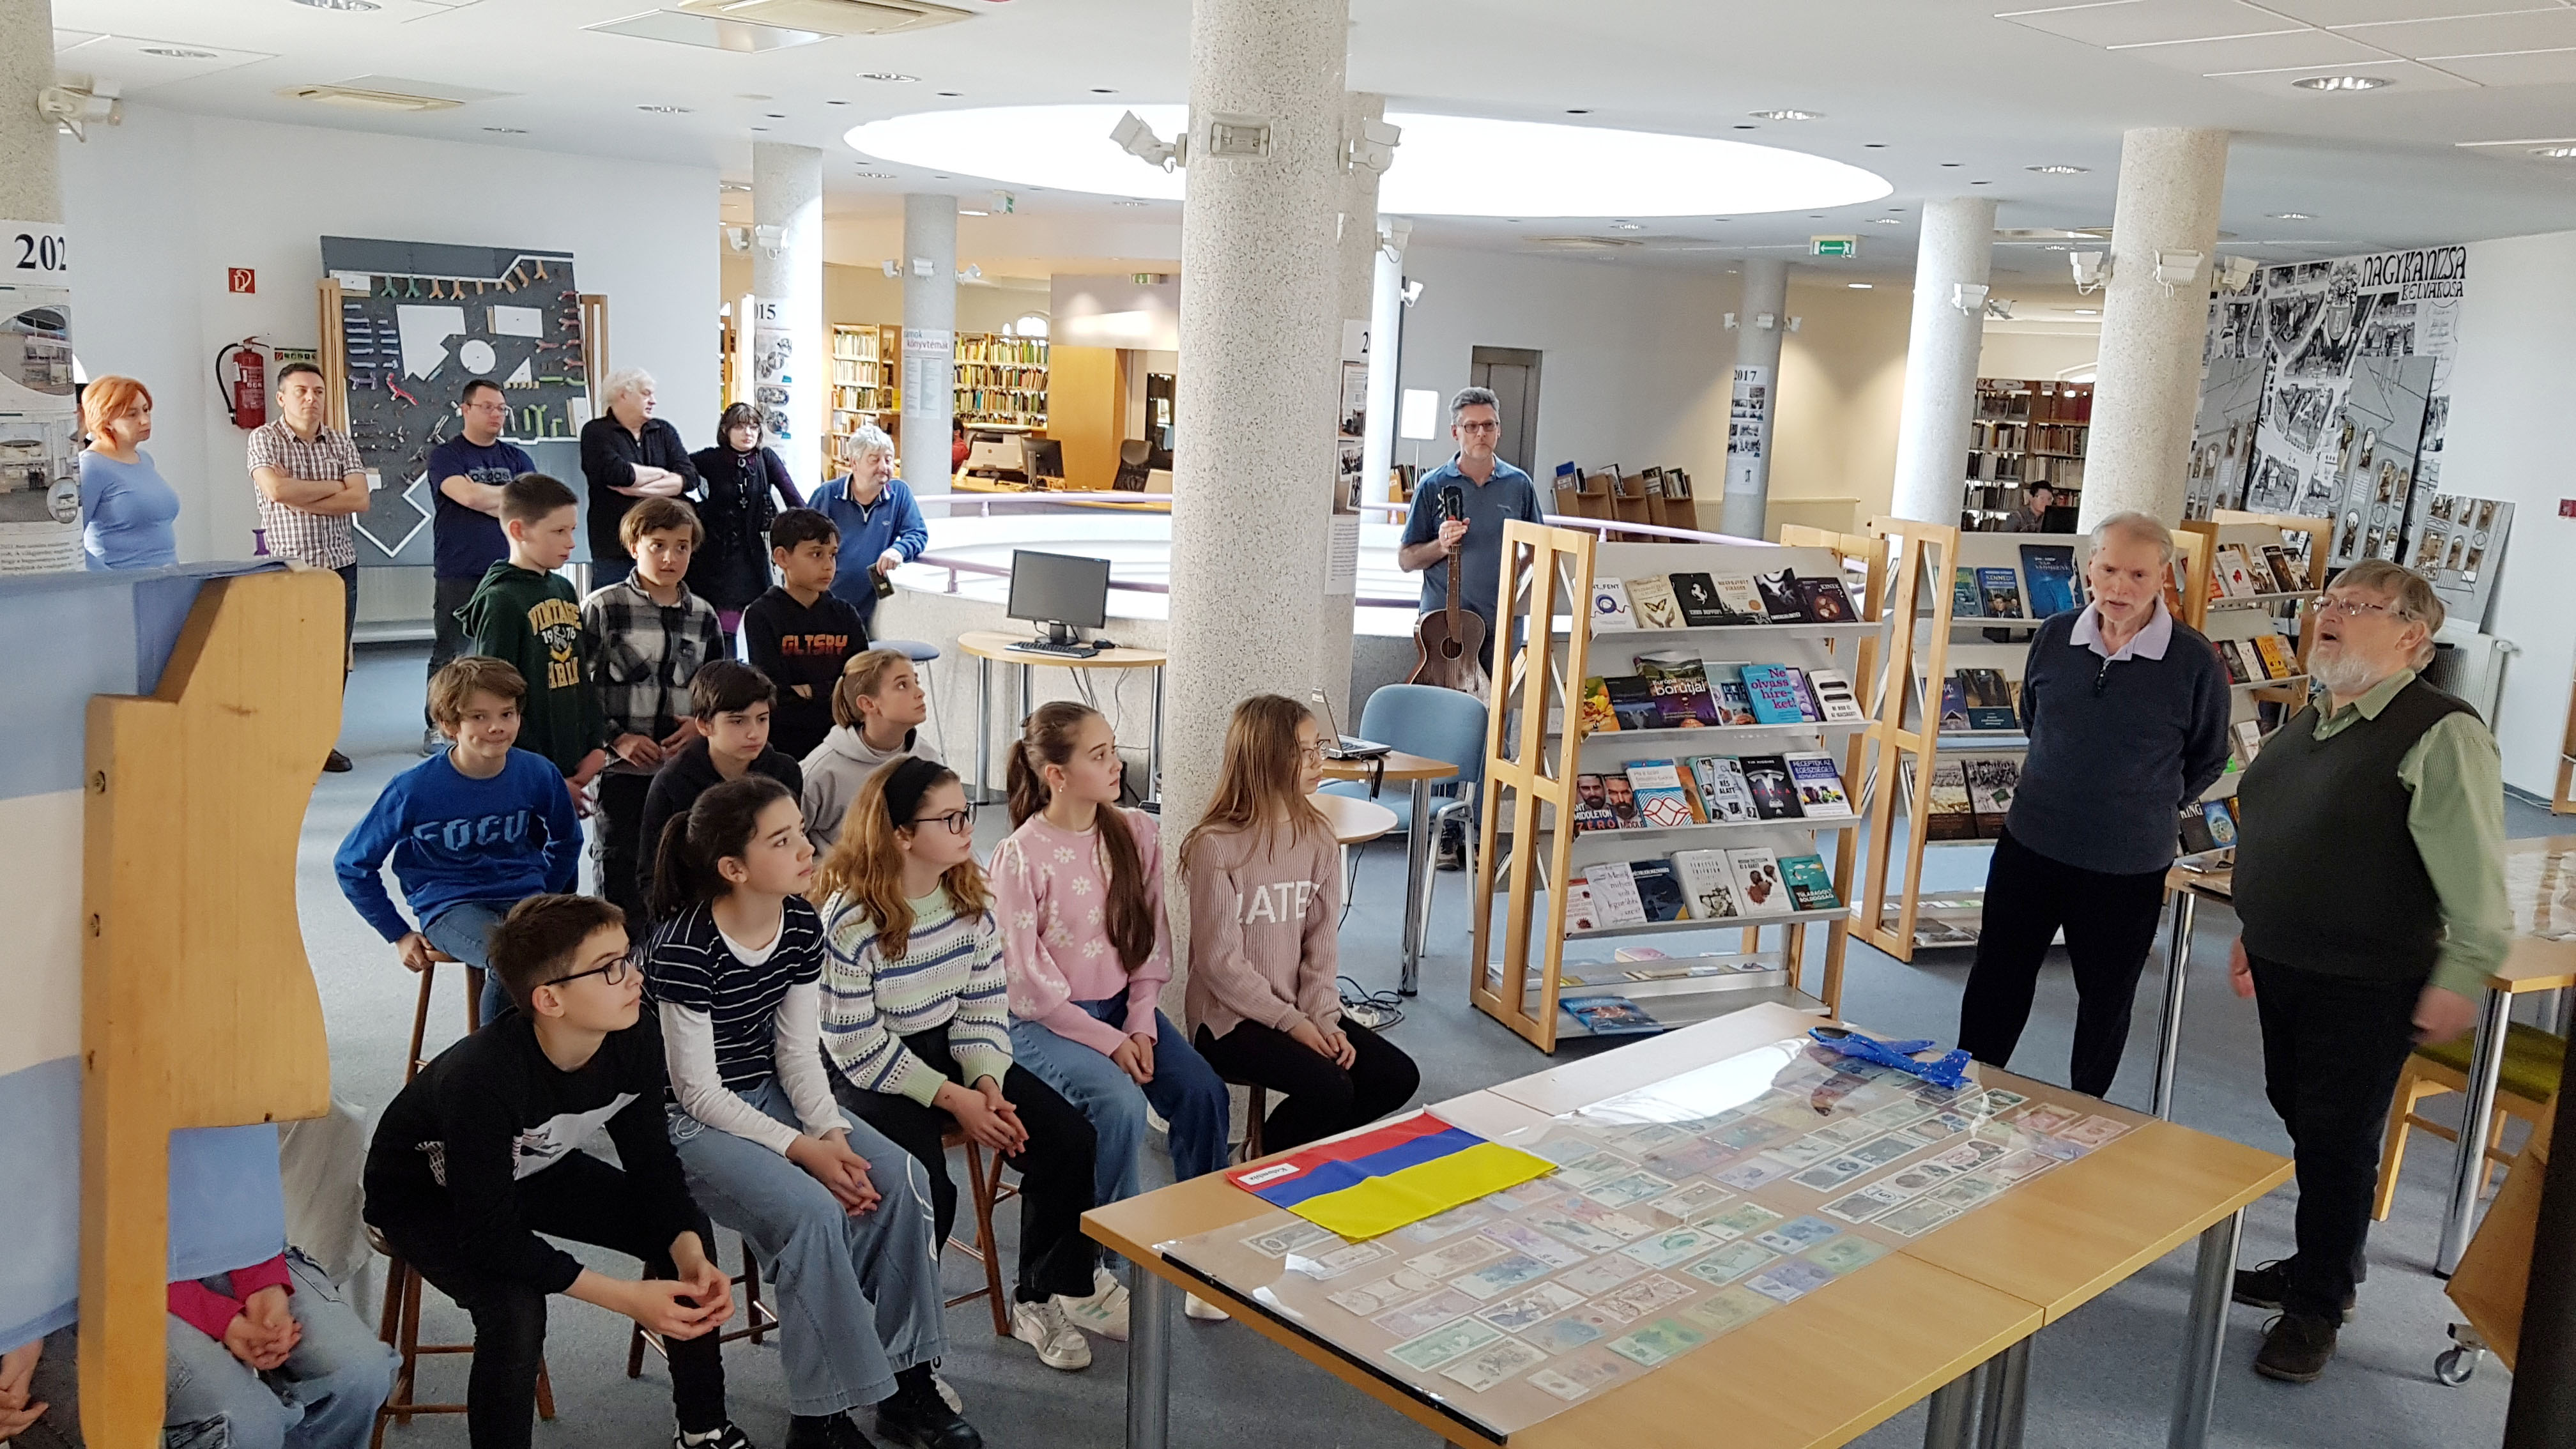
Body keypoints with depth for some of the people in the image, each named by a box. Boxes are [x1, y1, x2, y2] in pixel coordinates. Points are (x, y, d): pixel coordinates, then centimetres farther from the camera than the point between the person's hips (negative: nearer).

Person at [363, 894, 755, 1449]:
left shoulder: (635, 1045, -22)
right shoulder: (481, 1079, -40)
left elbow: (653, 1166, -9)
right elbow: (491, 1235, -36)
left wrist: (690, 1253, -28)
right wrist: (627, 1297, -38)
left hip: (533, 1167, 6)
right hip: (424, 1193, -6)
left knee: (688, 1233, -5)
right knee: (515, 1308, -33)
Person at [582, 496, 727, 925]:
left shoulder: (703, 615, 8)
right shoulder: (603, 607, -4)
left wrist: (704, 724, -3)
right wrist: (616, 737, -13)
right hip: (623, 767, -3)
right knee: (619, 872, 3)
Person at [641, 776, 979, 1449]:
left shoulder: (802, 924, -4)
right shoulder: (686, 947, -24)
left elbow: (799, 1053, 1)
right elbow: (698, 1091, -20)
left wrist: (834, 1133, -16)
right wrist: (802, 1149, -24)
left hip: (769, 1094, 7)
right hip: (691, 1120, -7)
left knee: (901, 1180, -13)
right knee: (813, 1210, -29)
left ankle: (907, 1379, 0)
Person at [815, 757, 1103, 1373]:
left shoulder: (972, 899, -1)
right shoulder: (850, 918, -21)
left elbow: (984, 1004, 3)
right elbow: (857, 1044, -19)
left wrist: (987, 1082, -14)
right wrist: (952, 1098, -22)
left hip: (949, 1051, 6)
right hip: (871, 1073, -6)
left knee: (1069, 1139, -9)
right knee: (925, 1189, -29)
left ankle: (1039, 1299, 11)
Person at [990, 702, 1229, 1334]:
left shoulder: (1137, 834, 1)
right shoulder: (1019, 858, -16)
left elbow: (1153, 940, 7)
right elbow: (1028, 982, -14)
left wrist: (1141, 1024, -6)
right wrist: (1107, 1042, -16)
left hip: (1123, 1007, 6)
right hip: (1045, 1023, -5)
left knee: (1204, 1092, -16)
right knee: (1120, 1103, -29)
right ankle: (1088, 1276, -10)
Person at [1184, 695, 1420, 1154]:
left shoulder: (1318, 839, 4)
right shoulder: (1215, 846, -15)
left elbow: (1322, 943, 3)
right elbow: (1220, 961, -15)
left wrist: (1324, 1020, -11)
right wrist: (1292, 1023, -16)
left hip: (1300, 1009, 7)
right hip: (1230, 1017, -6)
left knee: (1398, 1076, -8)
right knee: (1330, 1089, -26)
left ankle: (1309, 1150, 11)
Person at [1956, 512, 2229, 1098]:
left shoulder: (2194, 661, -13)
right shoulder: (2053, 637, -3)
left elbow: (2207, 762, 2)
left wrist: (2149, 809, 8)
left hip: (2128, 867, -3)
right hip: (2029, 846, 3)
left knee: (2106, 999, 16)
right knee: (1996, 982, 13)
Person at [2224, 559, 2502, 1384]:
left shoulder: (2441, 735, -15)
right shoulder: (2306, 722, 11)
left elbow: (2474, 875, -17)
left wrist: (2460, 977, -17)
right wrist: (2254, 931, 23)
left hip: (2368, 985, -8)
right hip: (2282, 970, 8)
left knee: (2337, 1144, 2)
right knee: (2301, 1123, 18)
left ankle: (2317, 1308, 17)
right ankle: (2312, 1268, 35)